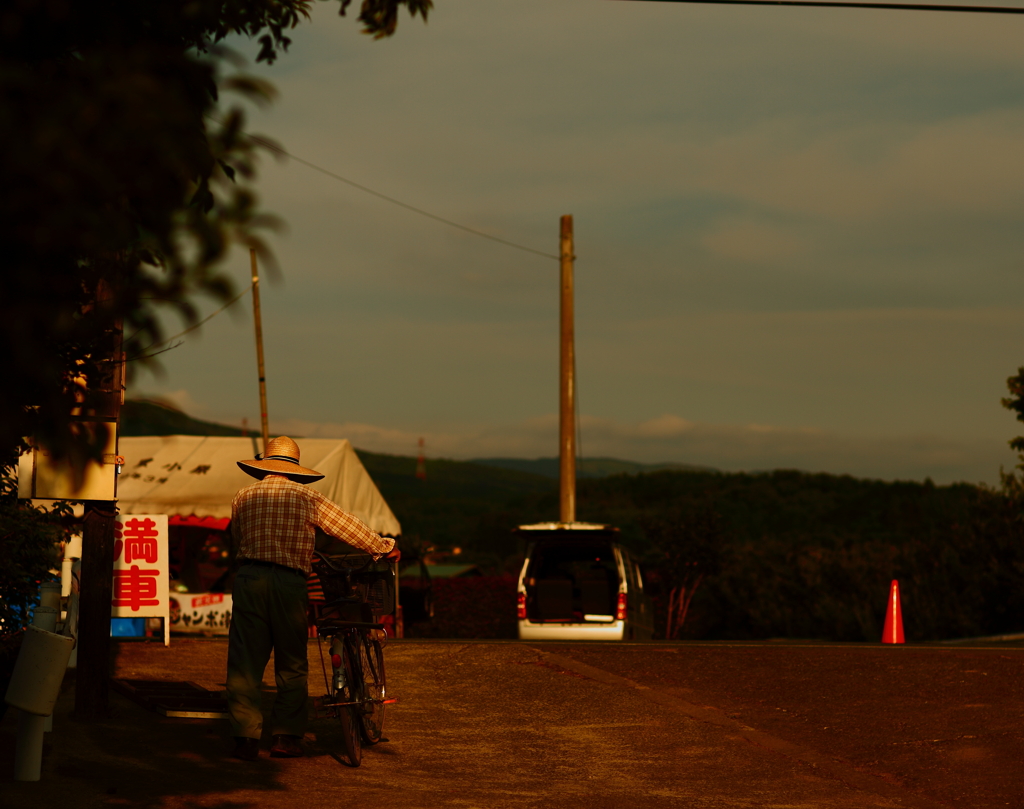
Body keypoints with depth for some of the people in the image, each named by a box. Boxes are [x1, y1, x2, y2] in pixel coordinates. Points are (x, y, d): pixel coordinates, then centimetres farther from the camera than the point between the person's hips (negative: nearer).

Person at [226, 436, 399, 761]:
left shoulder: (243, 497, 11)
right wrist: (385, 548, 22)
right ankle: (286, 737, 9)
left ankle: (245, 738, -2)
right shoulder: (307, 497, 5)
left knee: (245, 663, 3)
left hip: (249, 577, 1)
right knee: (291, 664, 10)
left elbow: (238, 540, 18)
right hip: (289, 582, -1)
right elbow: (348, 527, 10)